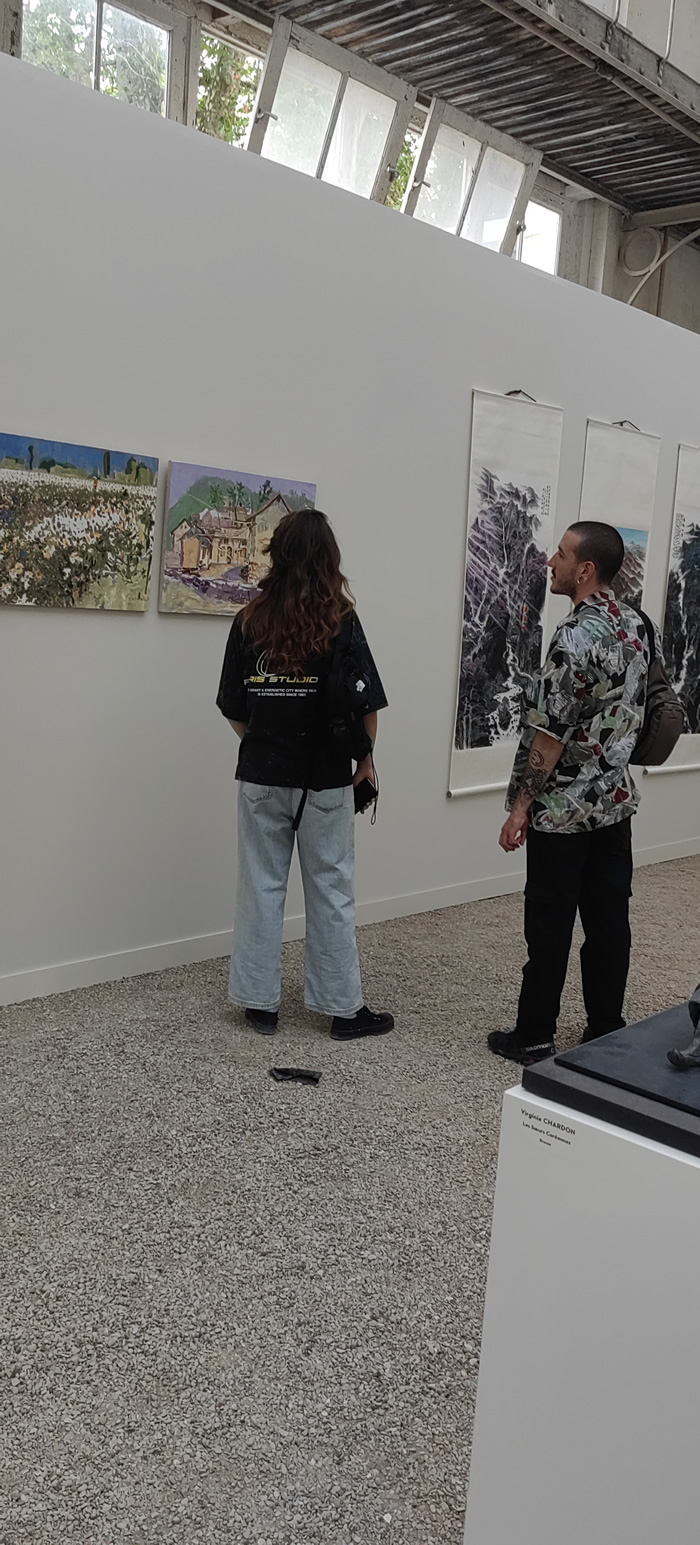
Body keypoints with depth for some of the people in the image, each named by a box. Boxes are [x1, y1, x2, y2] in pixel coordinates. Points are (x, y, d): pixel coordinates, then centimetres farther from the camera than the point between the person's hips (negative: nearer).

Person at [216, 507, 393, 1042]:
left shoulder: (250, 621, -1)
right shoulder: (340, 622, -9)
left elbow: (233, 707, 2)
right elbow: (366, 703, -10)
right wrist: (365, 758, 4)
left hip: (262, 776, 2)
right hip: (325, 777, -2)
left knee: (261, 886, 11)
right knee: (331, 891, 7)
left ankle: (260, 1001, 19)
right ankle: (343, 1007, 16)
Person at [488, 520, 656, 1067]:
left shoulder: (575, 637, -20)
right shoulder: (636, 626, 6)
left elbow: (550, 734, -20)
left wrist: (521, 806, -13)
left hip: (563, 810, -7)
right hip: (616, 801, 8)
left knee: (550, 925, 3)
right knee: (609, 920, 12)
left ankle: (534, 1037, 14)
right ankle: (608, 1031, 22)